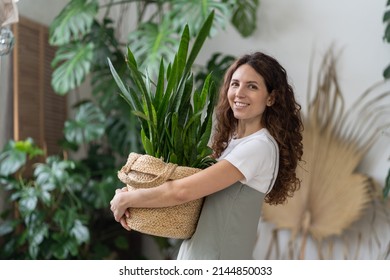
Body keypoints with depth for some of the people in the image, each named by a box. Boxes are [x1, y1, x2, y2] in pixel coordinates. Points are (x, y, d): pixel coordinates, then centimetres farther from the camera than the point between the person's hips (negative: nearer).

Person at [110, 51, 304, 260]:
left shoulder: (259, 147, -19)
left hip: (217, 259, -7)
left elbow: (182, 191, -23)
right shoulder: (230, 139, 9)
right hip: (194, 254, 7)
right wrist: (130, 193, -7)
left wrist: (125, 200, -11)